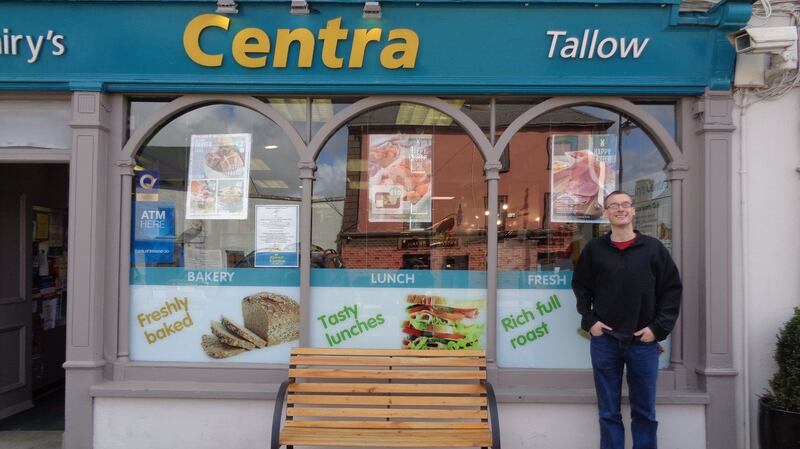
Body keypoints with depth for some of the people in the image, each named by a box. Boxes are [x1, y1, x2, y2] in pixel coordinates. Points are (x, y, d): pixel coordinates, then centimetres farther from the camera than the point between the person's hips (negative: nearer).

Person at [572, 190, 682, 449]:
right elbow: (580, 286, 11)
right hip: (604, 341, 0)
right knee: (609, 413, 8)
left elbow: (672, 289, 3)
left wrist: (659, 327, -5)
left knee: (645, 412, 9)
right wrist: (589, 321, -1)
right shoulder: (594, 249, 3)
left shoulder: (653, 248, 1)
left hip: (643, 342, 0)